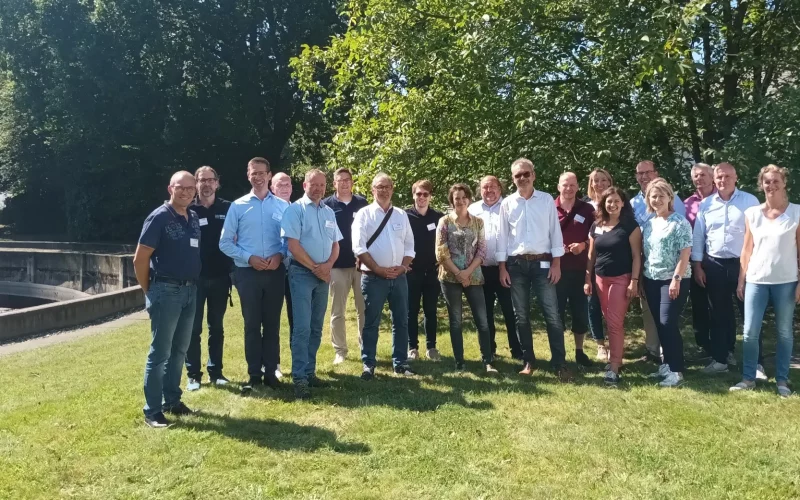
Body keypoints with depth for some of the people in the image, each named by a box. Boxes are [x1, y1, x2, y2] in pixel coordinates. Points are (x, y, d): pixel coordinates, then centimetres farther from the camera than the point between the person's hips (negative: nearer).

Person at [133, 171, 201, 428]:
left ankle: (172, 400, 29)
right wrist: (149, 291, -4)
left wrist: (192, 284, 13)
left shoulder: (194, 218, 9)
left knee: (179, 350, 15)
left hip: (190, 291, 7)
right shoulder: (159, 217, -11)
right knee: (160, 352, 0)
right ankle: (152, 411, 9)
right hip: (166, 291, -7)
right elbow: (140, 259, -11)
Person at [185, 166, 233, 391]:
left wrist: (232, 267, -1)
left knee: (217, 327, 10)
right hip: (195, 277, -1)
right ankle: (193, 374, 13)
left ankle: (216, 371, 21)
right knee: (193, 328, 4)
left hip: (220, 277, 1)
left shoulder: (228, 209, 3)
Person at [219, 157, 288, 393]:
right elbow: (225, 243, 2)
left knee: (272, 324, 9)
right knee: (252, 325, 7)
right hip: (248, 273, 0)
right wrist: (249, 258, -10)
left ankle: (270, 372, 20)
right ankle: (254, 375, 17)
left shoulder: (283, 206, 4)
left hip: (275, 272, 1)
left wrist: (280, 255, -13)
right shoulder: (238, 206, 3)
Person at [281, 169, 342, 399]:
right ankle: (299, 379, -4)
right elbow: (293, 244, -13)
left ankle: (310, 372, 20)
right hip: (302, 272, -6)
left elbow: (335, 244, 15)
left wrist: (328, 265, -5)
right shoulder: (295, 209, -5)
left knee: (316, 328, 10)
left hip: (323, 274, 6)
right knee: (302, 327, -9)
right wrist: (315, 267, -11)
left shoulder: (329, 212, 13)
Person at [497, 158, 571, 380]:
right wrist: (502, 267, 2)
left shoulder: (547, 200, 2)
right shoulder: (507, 203, 5)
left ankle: (560, 363, 5)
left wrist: (556, 263, -4)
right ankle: (528, 361, 20)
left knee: (552, 315, -3)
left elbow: (555, 232, 2)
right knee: (521, 316, 8)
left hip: (542, 263, -1)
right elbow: (502, 237, 6)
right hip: (516, 264, 2)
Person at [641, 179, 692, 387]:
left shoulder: (679, 222, -8)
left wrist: (676, 279, -19)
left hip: (673, 280, -6)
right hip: (652, 280, 6)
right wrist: (640, 278, 9)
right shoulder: (648, 223, 11)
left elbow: (685, 253, -13)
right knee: (659, 324, 11)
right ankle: (667, 364, 22)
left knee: (668, 323, -10)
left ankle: (676, 370, -2)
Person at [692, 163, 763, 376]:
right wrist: (697, 266, 5)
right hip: (714, 265, 3)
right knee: (719, 314, 11)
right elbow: (697, 237, 7)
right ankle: (720, 358, 22)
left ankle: (756, 362, 11)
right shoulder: (705, 204, 5)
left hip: (743, 264, -3)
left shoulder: (750, 201, -2)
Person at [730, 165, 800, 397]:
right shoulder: (752, 213, 5)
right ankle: (748, 377, 12)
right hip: (756, 280, 2)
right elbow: (747, 250, 8)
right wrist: (741, 280, 6)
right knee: (750, 332, 1)